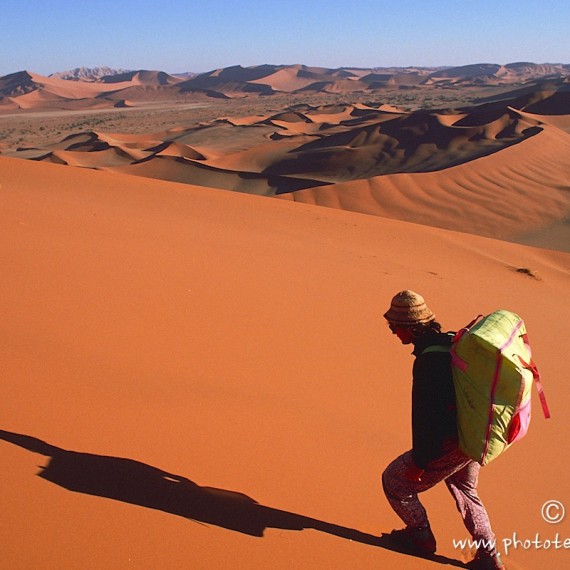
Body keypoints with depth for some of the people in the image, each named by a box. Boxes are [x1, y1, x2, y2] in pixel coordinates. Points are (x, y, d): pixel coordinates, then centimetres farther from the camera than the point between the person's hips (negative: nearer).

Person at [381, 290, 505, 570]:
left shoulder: (427, 361, -26)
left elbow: (425, 416, -25)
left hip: (450, 444, -9)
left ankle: (421, 535, 28)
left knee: (394, 480, 9)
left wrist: (419, 461, -16)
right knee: (465, 489, 32)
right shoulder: (453, 342, 1)